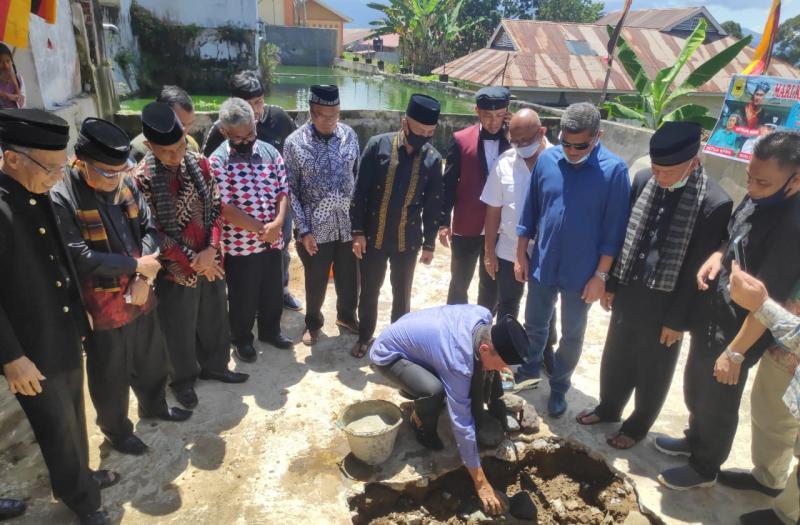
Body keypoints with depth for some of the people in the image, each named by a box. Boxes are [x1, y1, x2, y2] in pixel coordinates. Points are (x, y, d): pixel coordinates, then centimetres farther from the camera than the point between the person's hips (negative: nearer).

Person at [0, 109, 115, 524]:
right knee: (58, 429, 13)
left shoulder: (40, 195, -1)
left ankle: (79, 475, 48)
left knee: (73, 417, 24)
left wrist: (79, 317, 14)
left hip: (66, 335, 7)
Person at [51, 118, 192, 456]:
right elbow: (79, 258, -23)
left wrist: (145, 277, -13)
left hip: (140, 294, 6)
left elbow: (149, 227, 0)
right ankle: (116, 430, 39)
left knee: (152, 358, 24)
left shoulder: (125, 183, -3)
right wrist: (136, 265, -17)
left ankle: (154, 406, 50)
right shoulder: (61, 199, -20)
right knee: (111, 375, 15)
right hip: (102, 305, -5)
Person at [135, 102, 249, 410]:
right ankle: (183, 380, 37)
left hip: (211, 262, 4)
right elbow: (153, 232, -15)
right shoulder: (141, 179, -17)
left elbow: (216, 209, 0)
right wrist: (193, 260, -15)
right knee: (179, 331, 14)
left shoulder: (199, 164, -4)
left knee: (214, 320, 20)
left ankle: (214, 366, 43)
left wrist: (210, 250, -14)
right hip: (175, 269, -4)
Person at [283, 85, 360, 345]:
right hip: (315, 227, -2)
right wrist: (303, 230, -10)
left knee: (349, 277, 17)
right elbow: (290, 190, -7)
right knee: (316, 281, 14)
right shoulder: (295, 143, -10)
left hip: (347, 224, 3)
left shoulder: (349, 135, -2)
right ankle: (313, 322, 40)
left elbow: (358, 176, 6)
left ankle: (347, 316, 44)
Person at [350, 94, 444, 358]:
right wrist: (358, 231, -8)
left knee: (402, 294, 15)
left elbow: (433, 204, 1)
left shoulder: (433, 158, -6)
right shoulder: (378, 145, -10)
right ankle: (364, 336, 36)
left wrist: (429, 243, 4)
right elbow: (359, 191, -7)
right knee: (369, 291, 14)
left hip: (408, 241, 1)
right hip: (373, 236, 0)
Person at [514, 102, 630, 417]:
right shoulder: (547, 160, -7)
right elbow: (529, 211, 2)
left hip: (581, 273, -2)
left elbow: (614, 229, -10)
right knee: (534, 325, 19)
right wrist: (520, 256, 4)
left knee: (572, 335, 15)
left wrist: (600, 275, -10)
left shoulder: (614, 169, -15)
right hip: (541, 265, 2)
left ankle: (559, 387, 36)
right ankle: (529, 369, 44)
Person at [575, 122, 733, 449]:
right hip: (628, 290, 5)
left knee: (652, 371, 16)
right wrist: (611, 283, 6)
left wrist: (677, 320, -10)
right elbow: (623, 235, 3)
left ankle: (638, 425, 39)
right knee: (616, 358, 21)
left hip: (664, 303, -4)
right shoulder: (643, 180, -6)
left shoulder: (715, 203, -20)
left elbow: (698, 269, -15)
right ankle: (608, 407, 45)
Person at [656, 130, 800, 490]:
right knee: (696, 388, 25)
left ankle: (704, 468, 37)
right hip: (711, 316, 8)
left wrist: (736, 352, -19)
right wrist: (717, 257, -5)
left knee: (717, 403, 13)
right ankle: (696, 439, 50)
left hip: (737, 331, -8)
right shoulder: (757, 199, -2)